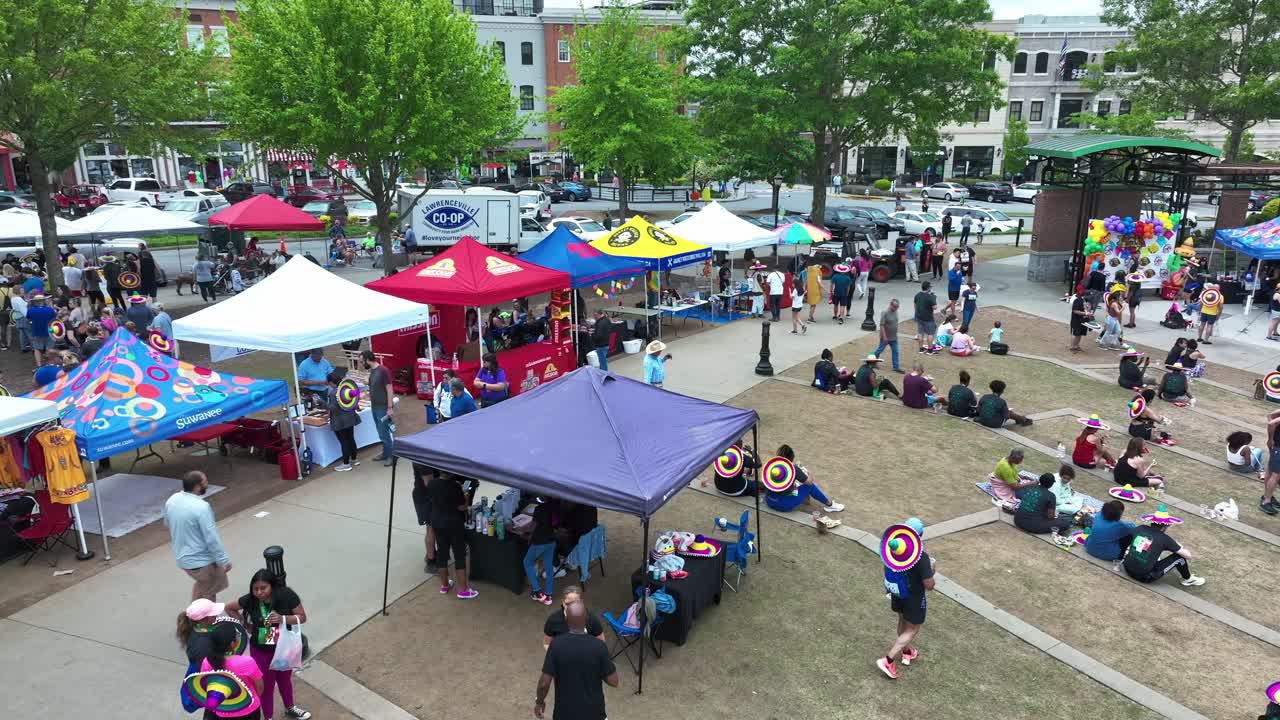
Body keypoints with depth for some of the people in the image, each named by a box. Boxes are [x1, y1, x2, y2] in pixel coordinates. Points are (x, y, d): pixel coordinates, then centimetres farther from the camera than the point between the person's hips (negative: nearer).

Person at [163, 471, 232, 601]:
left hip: (182, 557, 8)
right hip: (202, 560, -8)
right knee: (209, 593, 14)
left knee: (201, 582, 31)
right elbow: (212, 538, -26)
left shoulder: (171, 500, -5)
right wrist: (224, 560, -16)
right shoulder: (201, 507, -29)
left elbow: (167, 524, 14)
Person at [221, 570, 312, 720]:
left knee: (285, 679, 25)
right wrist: (246, 625, -6)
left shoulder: (287, 596, -23)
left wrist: (282, 618, -33)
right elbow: (229, 607, 0)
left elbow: (302, 617, -16)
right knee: (266, 685, 13)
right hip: (261, 651, -1)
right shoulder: (249, 600, -19)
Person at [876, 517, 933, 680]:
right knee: (912, 630, 14)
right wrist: (932, 570, -5)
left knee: (903, 622, 28)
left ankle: (907, 652, 51)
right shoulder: (922, 557, -31)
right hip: (913, 599, -6)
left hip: (896, 594, 6)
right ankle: (888, 661, 10)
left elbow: (888, 570, 3)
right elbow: (929, 586, -24)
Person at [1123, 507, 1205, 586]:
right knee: (1179, 557, 6)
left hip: (1128, 569, 5)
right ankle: (1188, 580, 28)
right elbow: (1188, 555, -4)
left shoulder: (1139, 529, 1)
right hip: (1144, 577, -5)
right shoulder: (1164, 538, -11)